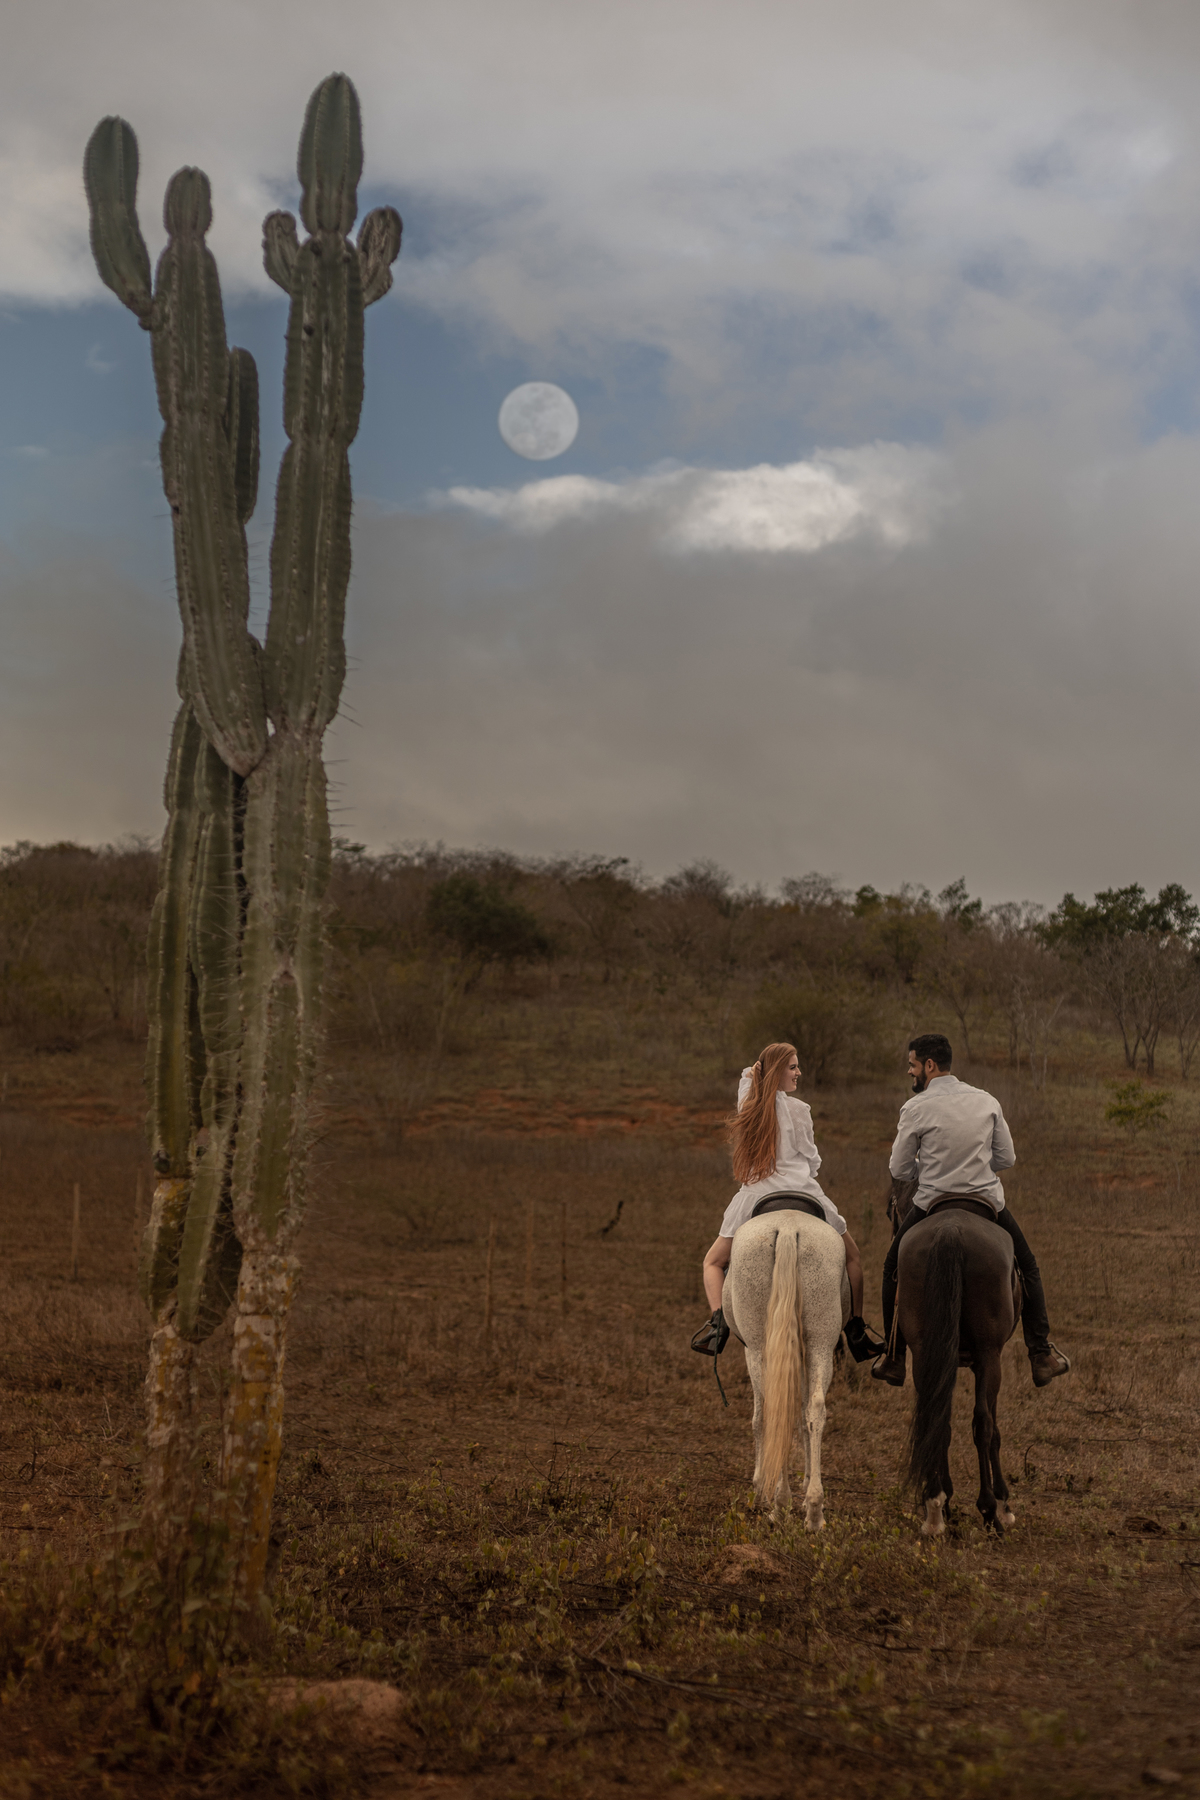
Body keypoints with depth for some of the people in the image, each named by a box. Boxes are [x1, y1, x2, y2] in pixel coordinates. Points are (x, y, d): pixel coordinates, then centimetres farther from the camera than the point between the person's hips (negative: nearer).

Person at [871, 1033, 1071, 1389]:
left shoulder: (915, 1108, -8)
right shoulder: (987, 1102, 3)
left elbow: (900, 1170, -3)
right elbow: (1007, 1158, 8)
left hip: (932, 1204, -2)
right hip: (988, 1201, 2)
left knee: (894, 1270, 20)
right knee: (1028, 1268, 22)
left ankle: (893, 1359, 19)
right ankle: (1042, 1355, 16)